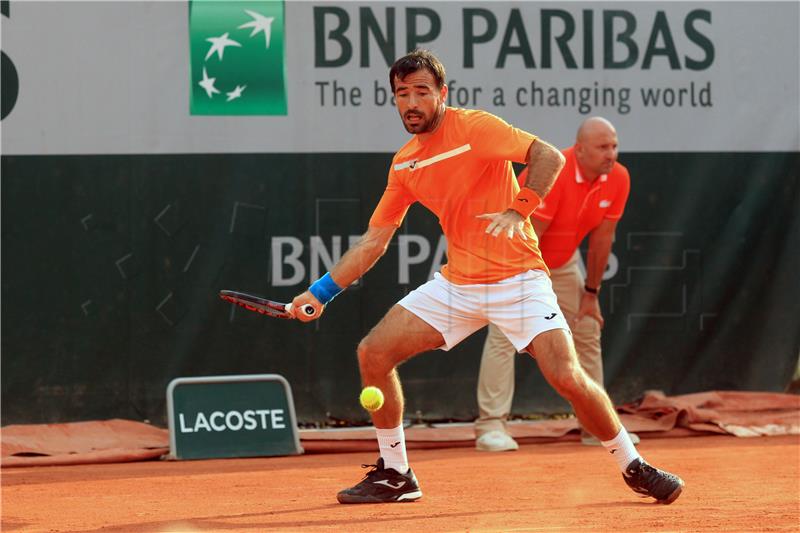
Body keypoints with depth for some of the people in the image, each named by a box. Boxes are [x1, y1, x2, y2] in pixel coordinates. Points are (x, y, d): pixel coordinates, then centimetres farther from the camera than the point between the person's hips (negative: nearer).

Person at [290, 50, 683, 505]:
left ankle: (634, 467, 2)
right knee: (374, 351, -3)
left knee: (567, 377, -19)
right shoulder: (404, 164, 9)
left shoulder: (475, 127, -10)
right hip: (458, 282, 6)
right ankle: (395, 475, 10)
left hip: (518, 277, -6)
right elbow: (373, 241, 14)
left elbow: (549, 157, -18)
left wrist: (518, 211, -30)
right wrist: (322, 292, 9)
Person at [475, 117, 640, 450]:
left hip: (563, 260, 7)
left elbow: (601, 239, -4)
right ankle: (491, 425, -19)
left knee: (588, 333, 8)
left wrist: (591, 293, 1)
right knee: (504, 334, -18)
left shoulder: (618, 179, -14)